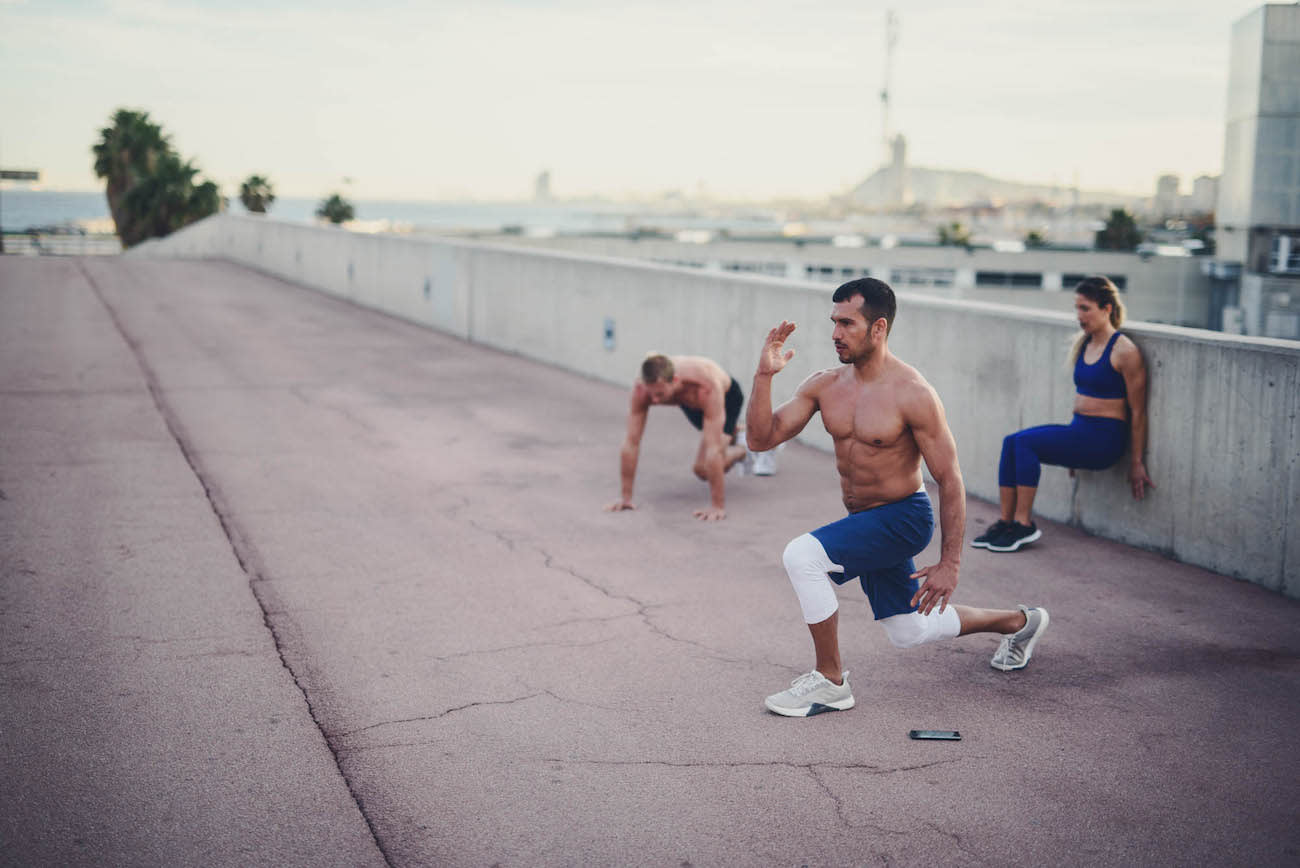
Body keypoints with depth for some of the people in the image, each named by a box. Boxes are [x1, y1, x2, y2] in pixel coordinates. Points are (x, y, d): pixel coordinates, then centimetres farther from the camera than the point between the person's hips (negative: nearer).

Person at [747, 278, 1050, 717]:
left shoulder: (912, 393, -20)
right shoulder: (824, 385, -3)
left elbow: (949, 479, -17)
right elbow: (761, 438, -6)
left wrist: (949, 564, -18)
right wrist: (764, 375, -20)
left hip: (904, 518, -8)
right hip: (864, 523, 8)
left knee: (802, 555, -27)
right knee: (909, 631, 21)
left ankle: (830, 682, -11)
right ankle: (1020, 622, 44)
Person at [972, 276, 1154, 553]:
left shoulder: (1125, 351, -11)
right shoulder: (1084, 344, 14)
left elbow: (1137, 412, -9)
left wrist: (1136, 463, -8)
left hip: (1104, 438, -8)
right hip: (1078, 430, 8)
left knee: (1025, 442, -23)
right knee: (1011, 442, -13)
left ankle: (1024, 524, -17)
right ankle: (1005, 522, -14)